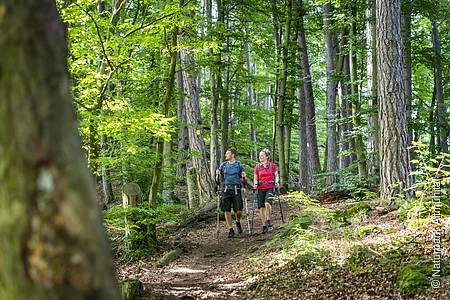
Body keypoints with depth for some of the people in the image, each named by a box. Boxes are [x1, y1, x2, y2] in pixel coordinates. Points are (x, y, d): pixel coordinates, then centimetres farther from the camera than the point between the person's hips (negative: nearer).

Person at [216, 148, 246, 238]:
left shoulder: (239, 165, 8)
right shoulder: (223, 165, 12)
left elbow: (244, 178, 13)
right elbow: (218, 180, 13)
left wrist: (243, 176, -9)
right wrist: (218, 174, -7)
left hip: (236, 190, -1)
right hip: (226, 190, 1)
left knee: (239, 211, -5)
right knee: (227, 210, -2)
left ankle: (238, 222, 27)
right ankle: (230, 229, 7)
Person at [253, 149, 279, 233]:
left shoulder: (272, 165, 3)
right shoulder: (257, 167, 8)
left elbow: (276, 176, 11)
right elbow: (255, 178, 12)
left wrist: (276, 182, -7)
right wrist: (255, 184, -7)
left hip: (270, 187, -3)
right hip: (261, 188, 3)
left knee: (267, 203, -25)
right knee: (261, 207, 1)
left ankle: (269, 220, -2)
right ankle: (264, 226, 10)